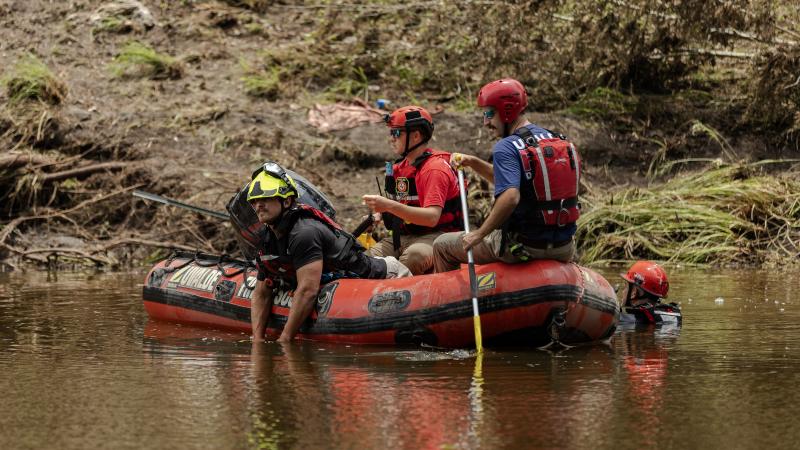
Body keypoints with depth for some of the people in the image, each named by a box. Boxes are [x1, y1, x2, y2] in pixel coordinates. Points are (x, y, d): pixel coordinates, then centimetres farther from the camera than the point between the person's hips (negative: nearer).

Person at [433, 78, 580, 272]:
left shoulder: (506, 148, -16)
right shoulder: (561, 140, 10)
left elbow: (510, 197, -31)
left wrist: (479, 234, -22)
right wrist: (472, 163, 14)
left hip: (522, 247, -7)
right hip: (562, 249, 7)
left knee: (442, 245, 12)